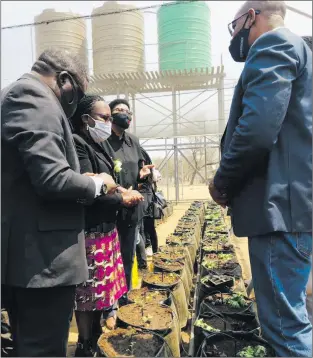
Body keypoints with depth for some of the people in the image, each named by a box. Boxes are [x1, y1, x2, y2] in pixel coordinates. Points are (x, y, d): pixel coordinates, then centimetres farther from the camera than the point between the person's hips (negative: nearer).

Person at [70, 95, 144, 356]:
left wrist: (123, 192, -1)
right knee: (89, 292, 4)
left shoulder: (96, 146, 14)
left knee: (102, 287, 19)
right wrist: (123, 199, -10)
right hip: (90, 232, -9)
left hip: (105, 228, 9)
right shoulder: (77, 144, -15)